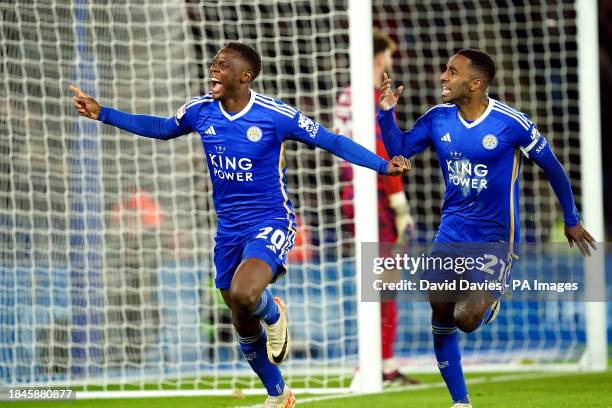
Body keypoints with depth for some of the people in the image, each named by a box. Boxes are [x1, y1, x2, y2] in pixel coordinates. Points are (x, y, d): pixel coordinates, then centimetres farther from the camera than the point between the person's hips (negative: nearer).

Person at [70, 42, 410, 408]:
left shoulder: (276, 115, -17)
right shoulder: (200, 110, -2)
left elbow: (331, 141, -10)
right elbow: (163, 129, 17)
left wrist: (383, 165, -18)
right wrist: (103, 114, 14)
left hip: (271, 224, -6)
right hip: (229, 230, 6)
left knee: (243, 295, -33)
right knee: (245, 327, 12)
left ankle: (273, 314, 4)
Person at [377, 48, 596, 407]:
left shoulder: (511, 122, -17)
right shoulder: (438, 119, -3)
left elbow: (552, 167, -5)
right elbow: (398, 151, 7)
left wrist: (571, 219, 4)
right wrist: (387, 113, -10)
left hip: (496, 236, -5)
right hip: (452, 233, 5)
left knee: (466, 319, -19)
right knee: (442, 324, 0)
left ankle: (492, 296, 18)